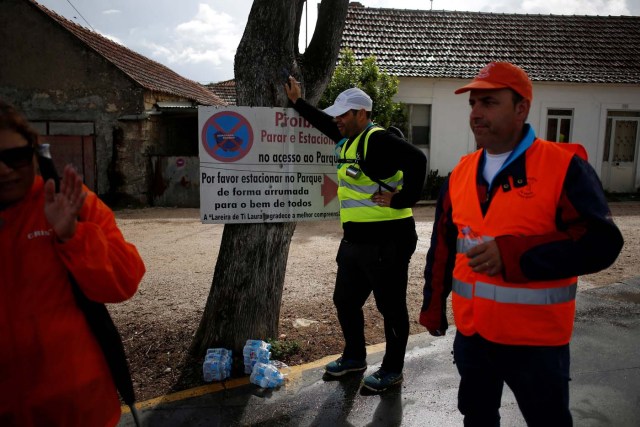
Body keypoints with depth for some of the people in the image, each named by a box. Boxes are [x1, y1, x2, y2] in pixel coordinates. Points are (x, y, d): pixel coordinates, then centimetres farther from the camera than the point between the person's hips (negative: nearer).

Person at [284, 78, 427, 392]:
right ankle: (354, 357, 38)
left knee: (390, 307, 6)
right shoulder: (348, 139, 14)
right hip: (354, 241, 10)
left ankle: (392, 369, 23)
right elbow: (324, 123, 32)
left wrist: (401, 200, -24)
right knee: (345, 301, 19)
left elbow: (416, 160, -29)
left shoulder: (378, 140, -15)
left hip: (386, 242, -10)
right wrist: (298, 102, 33)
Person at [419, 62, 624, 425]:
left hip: (536, 340, -5)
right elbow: (443, 246, 10)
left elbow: (601, 242, -20)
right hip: (470, 333, 5)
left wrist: (514, 256, -29)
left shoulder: (564, 166, -14)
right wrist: (434, 308, 14)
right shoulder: (462, 172, 4)